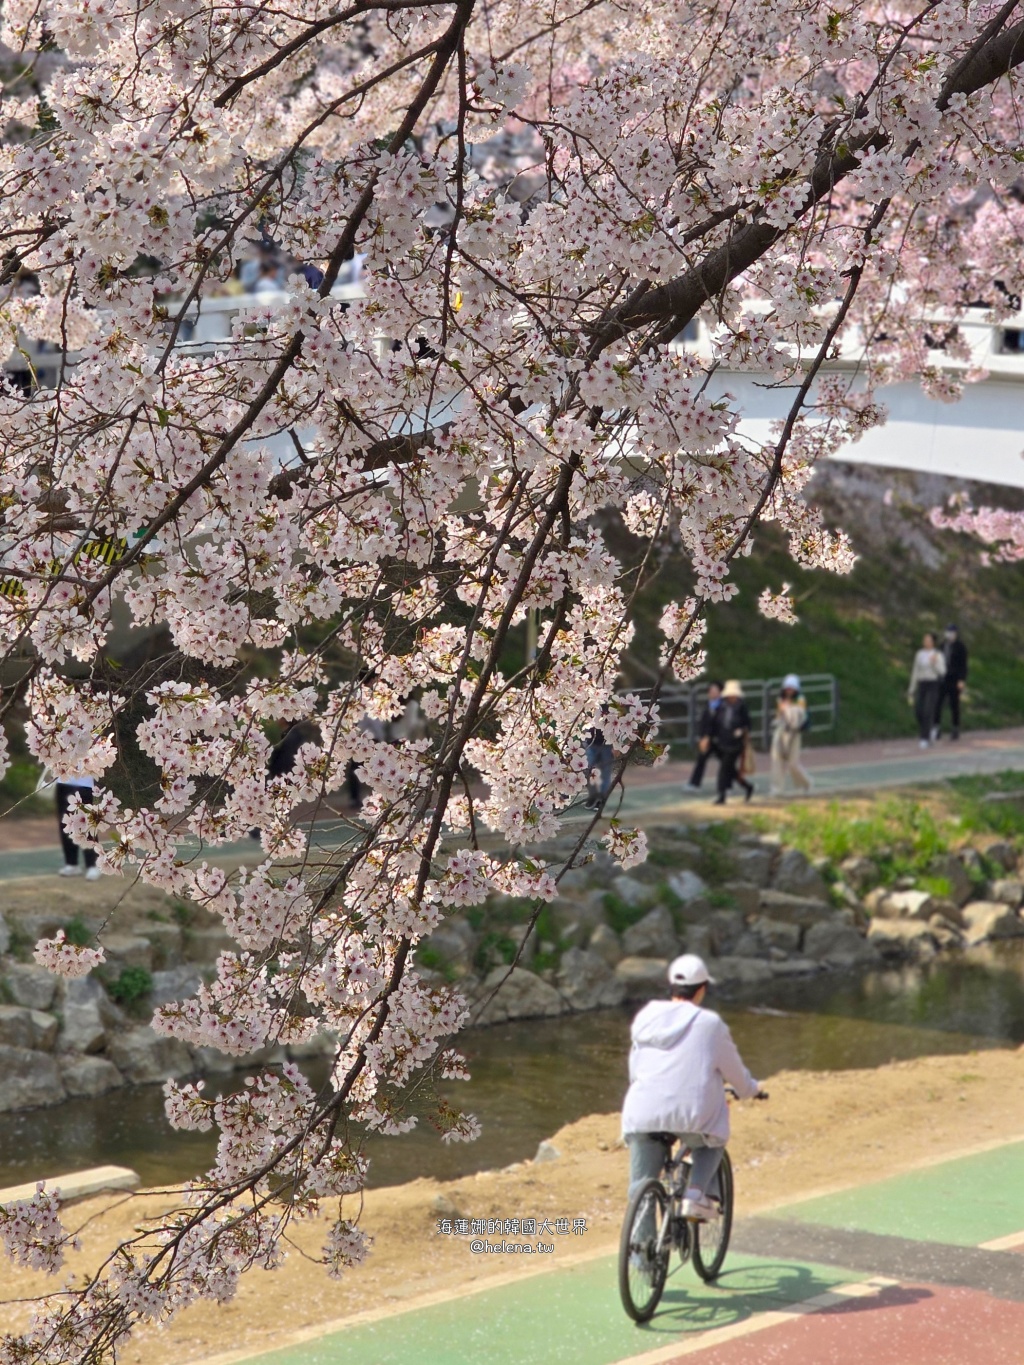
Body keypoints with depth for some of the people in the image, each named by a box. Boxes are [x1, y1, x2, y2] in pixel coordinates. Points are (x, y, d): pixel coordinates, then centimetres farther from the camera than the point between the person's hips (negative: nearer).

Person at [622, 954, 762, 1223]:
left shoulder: (645, 1017, 13)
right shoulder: (709, 1024, 0)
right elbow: (733, 1068, 11)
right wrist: (750, 1089, 32)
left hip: (642, 1115, 3)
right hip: (689, 1115, -3)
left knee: (640, 1186, 13)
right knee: (712, 1142, 28)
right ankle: (696, 1195, 7)